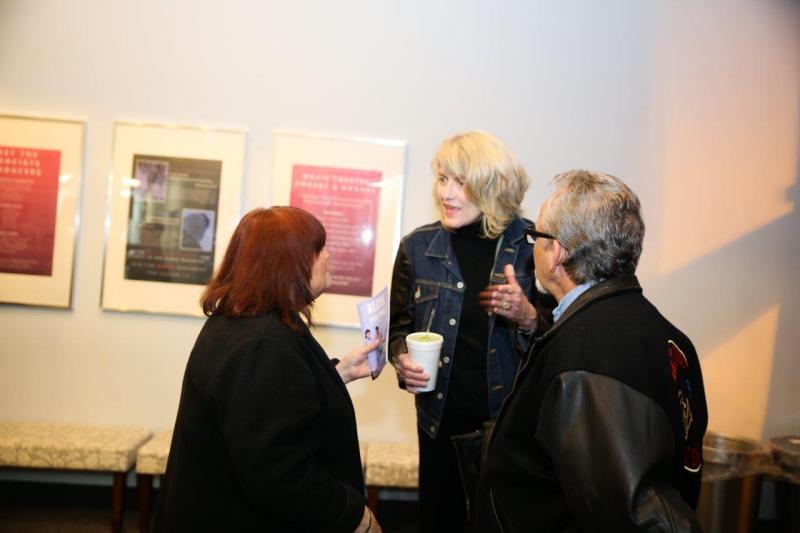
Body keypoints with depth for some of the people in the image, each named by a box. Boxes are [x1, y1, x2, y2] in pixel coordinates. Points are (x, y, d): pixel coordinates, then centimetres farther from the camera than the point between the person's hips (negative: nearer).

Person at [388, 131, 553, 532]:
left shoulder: (532, 245, -6)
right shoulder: (418, 247, -2)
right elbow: (400, 324, 8)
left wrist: (527, 317, -20)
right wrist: (402, 358, -11)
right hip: (442, 416, 1)